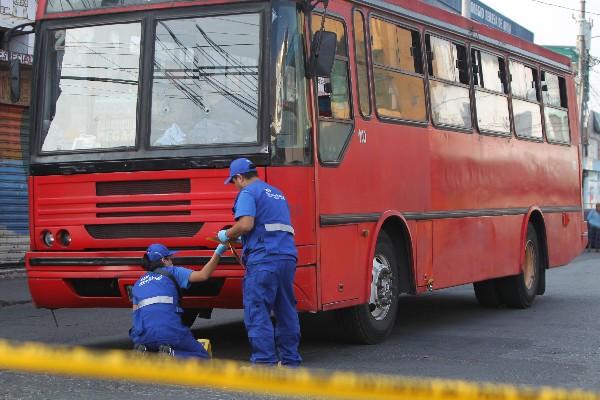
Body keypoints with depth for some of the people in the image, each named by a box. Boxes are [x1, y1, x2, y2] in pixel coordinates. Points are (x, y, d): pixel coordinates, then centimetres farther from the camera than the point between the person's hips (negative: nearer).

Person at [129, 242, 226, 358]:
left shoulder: (138, 283, 24)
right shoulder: (171, 272, 12)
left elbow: (136, 313, 15)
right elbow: (203, 275, 3)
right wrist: (218, 253, 8)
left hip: (143, 336, 4)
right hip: (170, 333, -4)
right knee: (202, 356, 13)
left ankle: (142, 352, 0)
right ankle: (171, 355, -15)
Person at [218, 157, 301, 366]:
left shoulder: (248, 193, 0)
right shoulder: (277, 193, 26)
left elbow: (246, 224, -14)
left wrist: (226, 235, 3)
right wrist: (243, 239, 31)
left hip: (264, 257, -8)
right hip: (288, 256, 8)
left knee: (257, 312, -6)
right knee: (286, 311, 12)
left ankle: (265, 361, -10)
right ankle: (290, 359, 16)